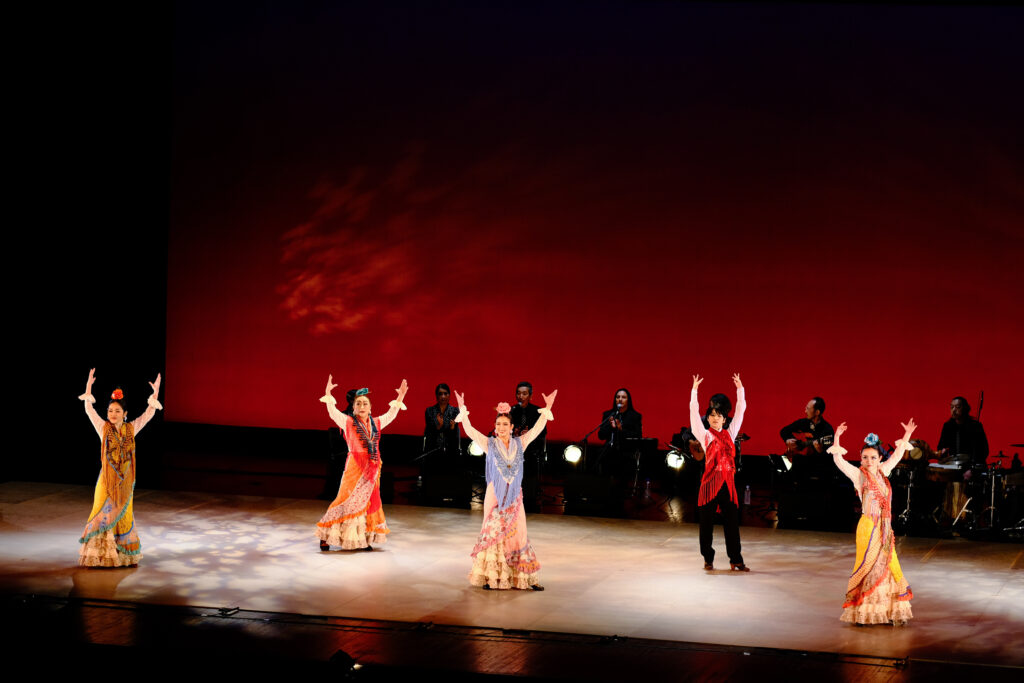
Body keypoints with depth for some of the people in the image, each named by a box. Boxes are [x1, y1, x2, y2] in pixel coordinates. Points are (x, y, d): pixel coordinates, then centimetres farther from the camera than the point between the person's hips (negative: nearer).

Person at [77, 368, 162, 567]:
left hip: (125, 480, 3)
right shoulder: (103, 428, -3)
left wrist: (155, 394, -8)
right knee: (104, 514, 0)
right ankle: (100, 554, 5)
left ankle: (123, 555, 20)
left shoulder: (131, 429, 3)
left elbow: (148, 414, 1)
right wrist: (88, 389, -21)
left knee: (123, 515, 10)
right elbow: (89, 410, -11)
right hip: (107, 479, -3)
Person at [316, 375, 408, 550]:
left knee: (369, 502, 7)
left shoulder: (376, 423, 11)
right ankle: (326, 537, 0)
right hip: (355, 468, -5)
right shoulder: (348, 422, -2)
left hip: (372, 468, 5)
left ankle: (364, 539, 15)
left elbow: (391, 415, 23)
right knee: (347, 500, -7)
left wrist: (400, 398, 17)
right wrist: (328, 395, -25)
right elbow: (333, 413, -13)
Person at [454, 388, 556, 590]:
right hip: (495, 494, -2)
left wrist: (547, 409, 5)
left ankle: (523, 578, 6)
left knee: (517, 533, 3)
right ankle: (491, 578, 3)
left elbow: (537, 429, 10)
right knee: (493, 533, -1)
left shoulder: (519, 443, 8)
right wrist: (462, 410, -9)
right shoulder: (490, 444, 1)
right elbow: (469, 430, -3)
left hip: (514, 495, 2)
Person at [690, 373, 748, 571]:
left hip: (728, 481, 3)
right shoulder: (705, 435, 3)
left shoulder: (729, 434, 13)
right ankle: (708, 559, 11)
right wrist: (694, 390, -12)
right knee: (707, 521, 2)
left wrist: (740, 389, 8)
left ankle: (735, 560, 6)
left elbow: (740, 410, 13)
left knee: (732, 521, 3)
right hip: (710, 480, -3)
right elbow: (694, 412, -6)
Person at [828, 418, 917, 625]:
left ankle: (888, 612, 17)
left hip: (885, 527, 6)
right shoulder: (858, 475, -5)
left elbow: (897, 455, 26)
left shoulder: (882, 472, 11)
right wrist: (836, 440, -25)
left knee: (888, 567, 9)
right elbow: (839, 461, -16)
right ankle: (860, 612, 4)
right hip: (868, 527, -6)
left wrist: (906, 436, 27)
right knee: (868, 566, -4)